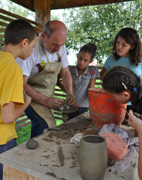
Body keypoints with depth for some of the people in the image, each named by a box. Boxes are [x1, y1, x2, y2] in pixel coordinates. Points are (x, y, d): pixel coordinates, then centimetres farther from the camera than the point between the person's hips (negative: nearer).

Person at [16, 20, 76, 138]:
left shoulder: (60, 47, -2)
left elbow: (65, 72, 6)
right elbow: (21, 84, -24)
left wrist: (70, 93, -10)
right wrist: (45, 101, -26)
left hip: (48, 94, 6)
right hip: (31, 93, -6)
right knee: (47, 126, -20)